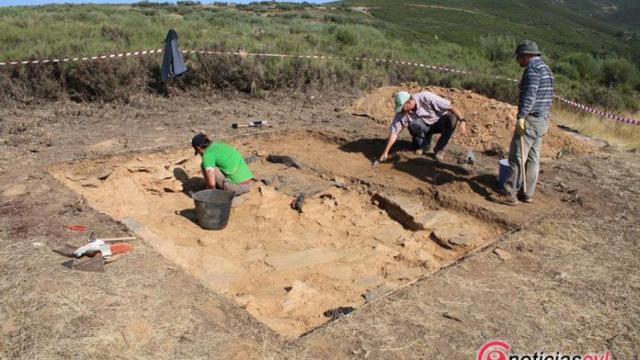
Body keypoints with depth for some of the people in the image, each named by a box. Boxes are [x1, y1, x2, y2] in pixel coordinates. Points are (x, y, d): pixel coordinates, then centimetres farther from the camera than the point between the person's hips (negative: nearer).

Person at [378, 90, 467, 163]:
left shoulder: (426, 98, -29)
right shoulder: (402, 112, -19)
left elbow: (450, 107, -26)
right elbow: (394, 132, -16)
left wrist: (462, 120, -33)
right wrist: (386, 152, -20)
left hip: (439, 122, -1)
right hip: (425, 126, 1)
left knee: (452, 119, -34)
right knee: (413, 125, -32)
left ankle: (439, 149, -14)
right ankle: (424, 144, 1)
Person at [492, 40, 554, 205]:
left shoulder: (533, 68, -13)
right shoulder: (546, 69, 18)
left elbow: (529, 95, -24)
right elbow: (547, 97, 20)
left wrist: (520, 117, -26)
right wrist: (543, 114, 22)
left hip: (530, 120, -10)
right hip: (542, 120, 10)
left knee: (517, 157, -6)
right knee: (533, 158, 11)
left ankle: (509, 194, -3)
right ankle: (527, 193, 17)